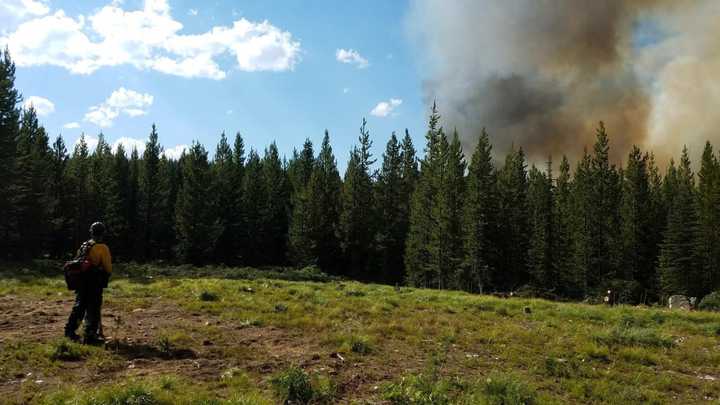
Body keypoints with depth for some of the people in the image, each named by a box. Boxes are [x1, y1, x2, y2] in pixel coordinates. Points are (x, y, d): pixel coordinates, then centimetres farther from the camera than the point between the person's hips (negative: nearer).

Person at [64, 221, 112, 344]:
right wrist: (107, 275, 9)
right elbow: (108, 267, -12)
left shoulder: (83, 246, 8)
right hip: (95, 283, -6)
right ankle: (90, 336, 0)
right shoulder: (102, 248, -13)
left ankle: (70, 330, 25)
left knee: (79, 305, 18)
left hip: (81, 282, 7)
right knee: (93, 309, -1)